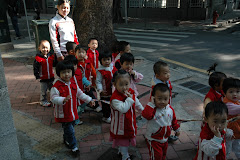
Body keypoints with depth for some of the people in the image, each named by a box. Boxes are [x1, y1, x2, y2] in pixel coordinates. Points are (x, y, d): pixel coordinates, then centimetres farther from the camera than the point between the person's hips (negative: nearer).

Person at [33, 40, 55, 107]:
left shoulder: (51, 56, 0)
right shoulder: (38, 58, -13)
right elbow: (35, 68, -9)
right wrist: (37, 76, -12)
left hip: (51, 77, 4)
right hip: (43, 79, -4)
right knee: (43, 91, 6)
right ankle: (43, 101, 22)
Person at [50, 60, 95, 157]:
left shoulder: (73, 85, 3)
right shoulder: (56, 86, -19)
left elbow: (80, 94, 14)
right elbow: (53, 98, -23)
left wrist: (89, 100, 10)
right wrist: (63, 99, -40)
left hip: (73, 113, 7)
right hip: (63, 114, -6)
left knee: (70, 128, 23)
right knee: (70, 131, -1)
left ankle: (66, 140, 48)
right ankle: (74, 147, 14)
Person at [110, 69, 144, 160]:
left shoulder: (131, 92, -7)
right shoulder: (115, 98, -32)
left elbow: (137, 103, 11)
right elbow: (123, 109, -43)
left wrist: (143, 110, 22)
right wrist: (129, 99, -38)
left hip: (130, 122, 8)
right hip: (120, 124, -7)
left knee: (128, 137, 26)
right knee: (122, 138, 12)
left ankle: (121, 150, 51)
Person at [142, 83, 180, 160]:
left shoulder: (170, 109, -6)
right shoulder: (152, 109, -25)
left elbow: (174, 120, 11)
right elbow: (146, 115, -47)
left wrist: (177, 129, 19)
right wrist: (151, 104, -41)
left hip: (165, 138, 6)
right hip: (153, 139, -6)